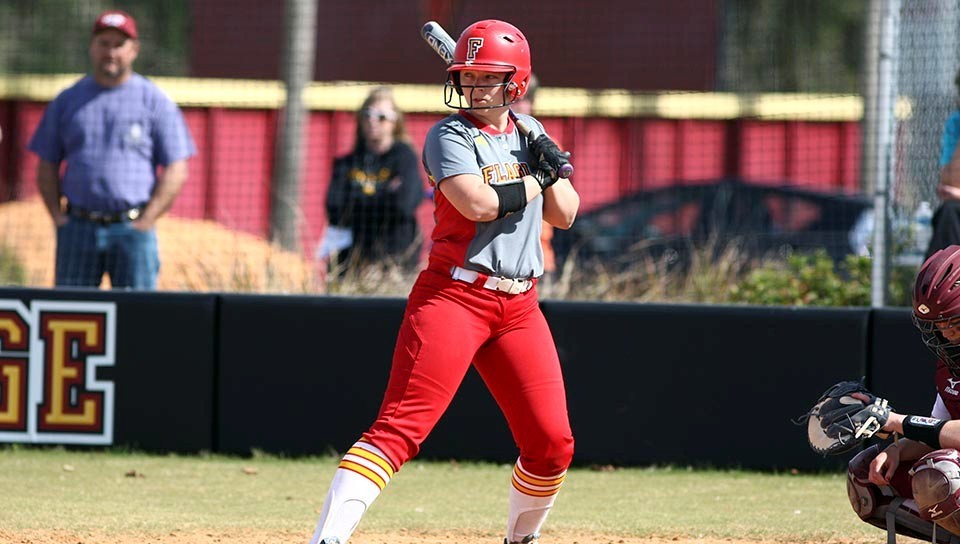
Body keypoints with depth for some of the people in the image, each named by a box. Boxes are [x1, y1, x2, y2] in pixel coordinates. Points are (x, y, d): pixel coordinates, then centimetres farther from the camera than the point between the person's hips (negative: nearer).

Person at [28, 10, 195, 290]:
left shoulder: (155, 102, 5)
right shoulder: (67, 101, 13)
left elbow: (176, 172, 0)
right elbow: (47, 167, 14)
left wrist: (145, 222, -9)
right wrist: (58, 217, 0)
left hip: (133, 230, -2)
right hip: (78, 229, 2)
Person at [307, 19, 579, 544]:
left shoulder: (528, 134, 14)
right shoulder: (450, 136, -6)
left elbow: (564, 215, 16)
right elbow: (480, 204, -21)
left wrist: (557, 168, -2)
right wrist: (537, 179, -7)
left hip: (519, 305, 6)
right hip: (454, 297, -6)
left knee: (552, 444, 4)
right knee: (399, 426, -20)